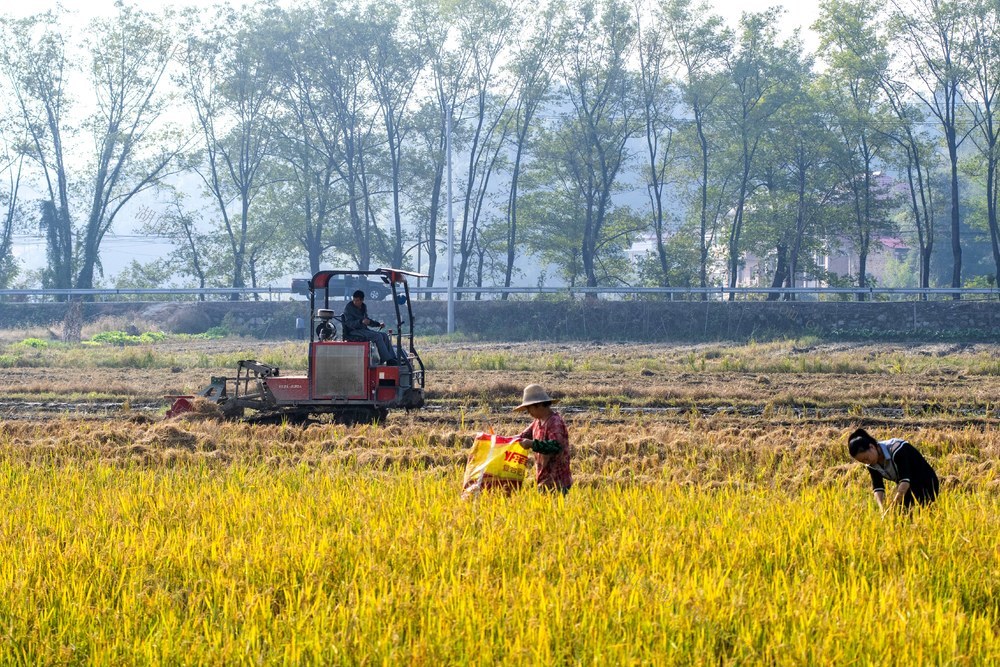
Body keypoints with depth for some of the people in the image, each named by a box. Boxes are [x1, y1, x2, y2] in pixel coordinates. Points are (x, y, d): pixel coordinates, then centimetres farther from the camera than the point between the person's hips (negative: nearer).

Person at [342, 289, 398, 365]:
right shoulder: (348, 308, -10)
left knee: (384, 335, -6)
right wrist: (361, 322, -33)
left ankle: (393, 358, -9)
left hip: (364, 330, 8)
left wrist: (378, 324, 15)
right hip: (354, 332, -8)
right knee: (378, 336, -24)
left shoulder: (363, 307, 14)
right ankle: (388, 360, -26)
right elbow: (349, 323, -19)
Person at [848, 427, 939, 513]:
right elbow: (877, 488, -10)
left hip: (925, 485, -7)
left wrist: (890, 509, -40)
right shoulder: (872, 464, -6)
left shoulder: (896, 449, -29)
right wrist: (882, 510, -29)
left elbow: (905, 481, -35)